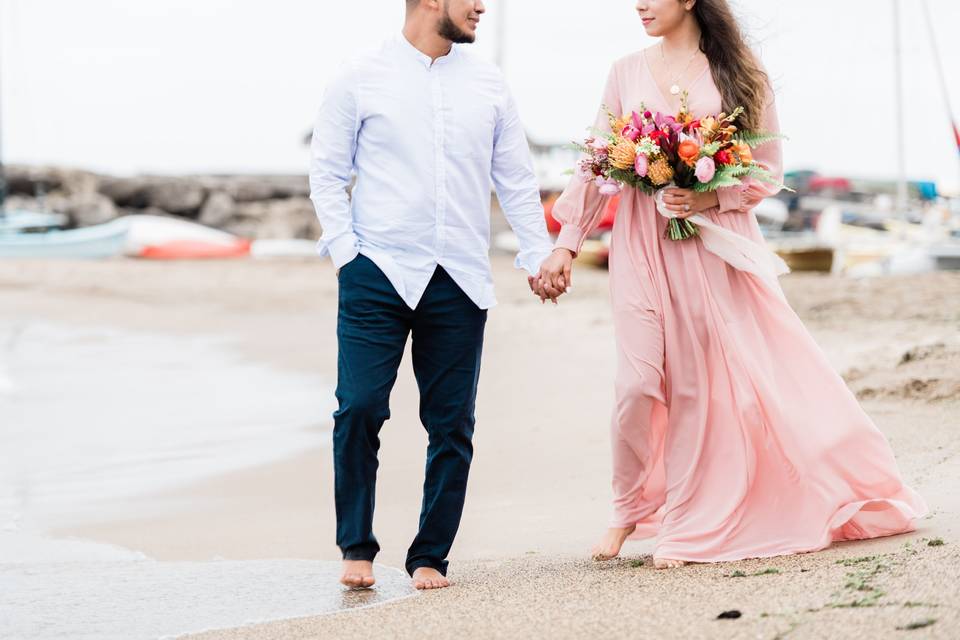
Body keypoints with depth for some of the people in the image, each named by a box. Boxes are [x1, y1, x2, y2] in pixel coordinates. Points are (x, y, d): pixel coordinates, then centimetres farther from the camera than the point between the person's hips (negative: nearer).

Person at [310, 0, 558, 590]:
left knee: (452, 425, 3)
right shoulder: (360, 81, 3)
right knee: (360, 408, -11)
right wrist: (344, 248, -5)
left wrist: (540, 254, 7)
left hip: (459, 282, 3)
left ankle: (430, 557, 14)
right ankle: (357, 547, 5)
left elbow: (517, 180, 15)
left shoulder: (488, 84, 12)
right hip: (378, 275, -3)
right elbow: (327, 172, 4)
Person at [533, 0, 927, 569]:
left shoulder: (738, 72, 2)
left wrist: (712, 198, -14)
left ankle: (686, 523, 10)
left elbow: (769, 168, 2)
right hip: (642, 245, 2)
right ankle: (631, 510, 11)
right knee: (638, 382, -7)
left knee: (700, 382, 0)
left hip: (715, 241, -1)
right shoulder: (627, 73, 8)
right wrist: (567, 243, 3)